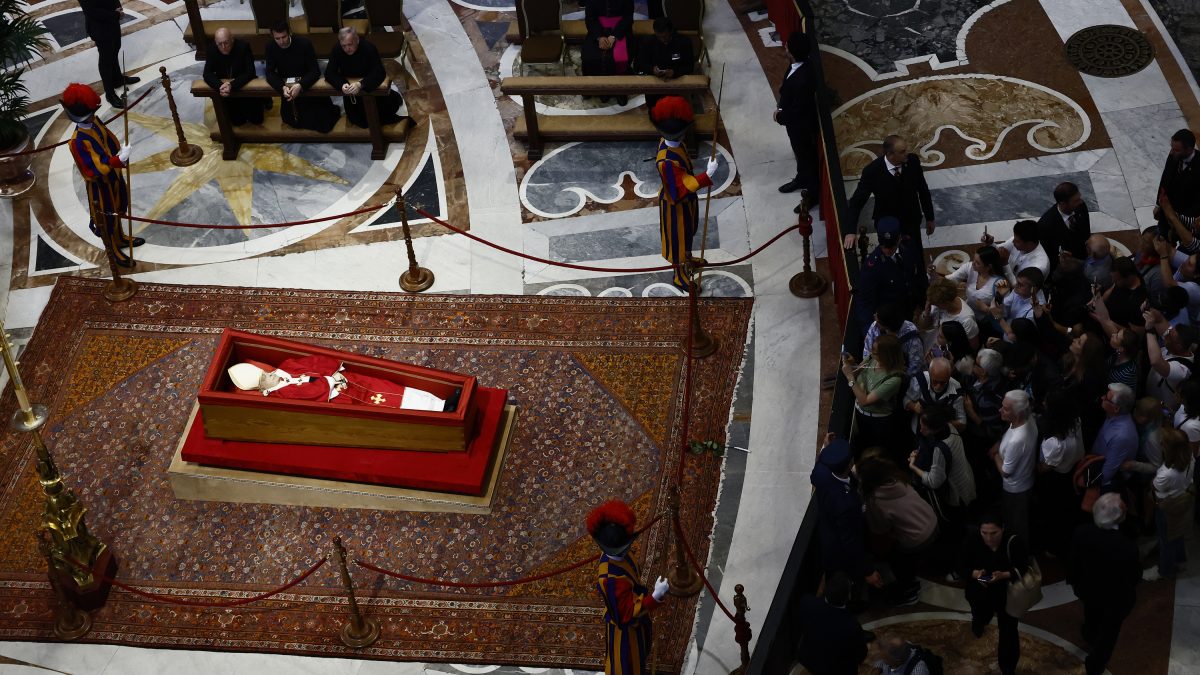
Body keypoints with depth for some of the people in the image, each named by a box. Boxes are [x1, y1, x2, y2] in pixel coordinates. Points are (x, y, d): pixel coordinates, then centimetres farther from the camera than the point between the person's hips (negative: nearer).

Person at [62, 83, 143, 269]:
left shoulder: (95, 122, -12)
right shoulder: (78, 141, -36)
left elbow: (110, 140, 4)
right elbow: (97, 170, -36)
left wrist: (121, 153, -14)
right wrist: (120, 160, -42)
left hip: (114, 176, 8)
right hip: (100, 184, -8)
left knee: (117, 209, 29)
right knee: (106, 217, 15)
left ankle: (120, 237, 54)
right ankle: (114, 250, 38)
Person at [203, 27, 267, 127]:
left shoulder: (243, 46, -25)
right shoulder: (212, 50, -18)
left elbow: (250, 72, -29)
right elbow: (207, 74, -20)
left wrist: (232, 86, -43)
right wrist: (220, 86, -41)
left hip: (247, 86, -2)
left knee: (256, 119, 2)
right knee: (238, 121, 5)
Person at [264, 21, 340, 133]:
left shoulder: (304, 43, -20)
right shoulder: (270, 47, -12)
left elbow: (315, 71, -22)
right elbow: (270, 73, -14)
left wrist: (300, 86, -40)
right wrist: (282, 87, -35)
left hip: (308, 85, -3)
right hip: (287, 87, 3)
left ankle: (334, 111, 25)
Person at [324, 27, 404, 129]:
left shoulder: (369, 48, -27)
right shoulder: (337, 50, -19)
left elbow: (380, 73, -32)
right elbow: (329, 73, -18)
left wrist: (361, 84, -49)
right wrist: (342, 84, -40)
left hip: (371, 85, -2)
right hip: (349, 86, 2)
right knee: (357, 120, -3)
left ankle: (393, 97, 31)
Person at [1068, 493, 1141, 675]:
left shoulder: (1081, 532, -30)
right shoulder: (1127, 547, -40)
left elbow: (1073, 561, -11)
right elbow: (1136, 576, -20)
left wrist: (1073, 581, 10)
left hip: (1088, 589, 4)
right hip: (1117, 597, -4)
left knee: (1092, 618, 37)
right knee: (1109, 630, 26)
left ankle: (1090, 637, 67)